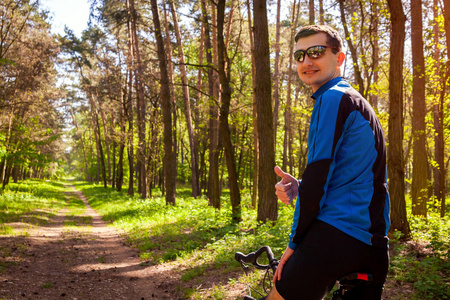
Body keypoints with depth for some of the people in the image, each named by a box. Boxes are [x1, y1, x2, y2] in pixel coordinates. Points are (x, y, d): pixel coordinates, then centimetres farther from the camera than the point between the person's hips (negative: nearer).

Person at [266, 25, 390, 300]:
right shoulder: (357, 102, 20)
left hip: (336, 235, -9)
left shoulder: (332, 99, -10)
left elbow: (318, 176, -15)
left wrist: (295, 241, -6)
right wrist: (299, 189, 4)